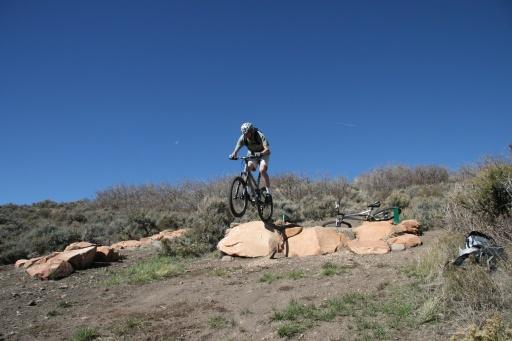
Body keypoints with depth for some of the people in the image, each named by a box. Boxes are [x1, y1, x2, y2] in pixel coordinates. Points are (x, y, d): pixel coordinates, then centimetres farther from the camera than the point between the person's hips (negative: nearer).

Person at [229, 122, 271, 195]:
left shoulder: (260, 136, -31)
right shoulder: (242, 138, -21)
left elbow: (267, 149, -39)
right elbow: (237, 149, -27)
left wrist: (260, 154, -59)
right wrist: (233, 155, -49)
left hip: (263, 154, -4)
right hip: (251, 154, 4)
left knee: (262, 170, -26)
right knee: (247, 169, -21)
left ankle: (268, 192, -16)